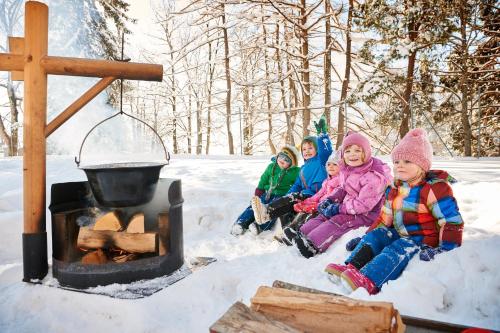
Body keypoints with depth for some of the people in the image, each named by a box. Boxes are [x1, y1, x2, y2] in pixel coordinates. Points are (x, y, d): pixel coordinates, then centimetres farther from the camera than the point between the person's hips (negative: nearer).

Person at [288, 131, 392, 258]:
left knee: (338, 221, -25)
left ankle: (312, 245, -37)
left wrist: (338, 208, -21)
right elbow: (343, 189, 17)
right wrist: (330, 200, -3)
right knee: (325, 215, -4)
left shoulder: (374, 176, -25)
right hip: (348, 204, 9)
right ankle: (301, 234, -11)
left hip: (366, 213, -9)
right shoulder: (347, 169, 3)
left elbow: (364, 204, -26)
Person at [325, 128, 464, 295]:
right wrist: (368, 235, 12)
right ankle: (351, 267, -30)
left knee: (399, 249, -33)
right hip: (400, 235, 8)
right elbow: (384, 218, 17)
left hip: (423, 239, -8)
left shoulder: (435, 188, -13)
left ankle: (369, 282, -55)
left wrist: (446, 249, -23)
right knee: (374, 236, -12)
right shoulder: (394, 189, 10)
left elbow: (452, 221, -15)